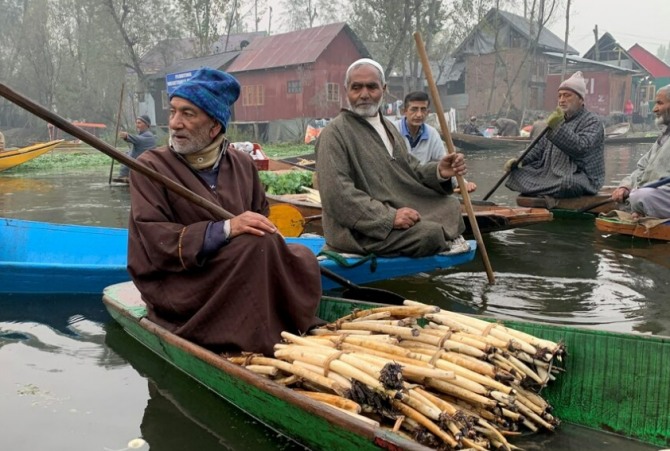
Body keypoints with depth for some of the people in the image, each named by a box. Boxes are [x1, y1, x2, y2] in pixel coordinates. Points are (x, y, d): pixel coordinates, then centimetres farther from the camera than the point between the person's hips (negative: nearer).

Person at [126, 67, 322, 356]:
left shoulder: (242, 164, 11)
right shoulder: (150, 168, -4)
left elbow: (261, 221, 15)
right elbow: (153, 241, -16)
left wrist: (269, 238, -11)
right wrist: (225, 229, -28)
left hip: (244, 283, 5)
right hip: (177, 285, -5)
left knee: (303, 257, -19)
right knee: (257, 245, -28)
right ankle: (267, 349, -19)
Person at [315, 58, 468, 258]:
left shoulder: (388, 127, 20)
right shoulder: (334, 133, -10)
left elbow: (410, 169, 18)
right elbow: (338, 194, -20)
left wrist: (439, 172, -5)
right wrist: (389, 217, -25)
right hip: (360, 230, -9)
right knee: (430, 233, -24)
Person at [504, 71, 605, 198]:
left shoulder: (592, 122, -4)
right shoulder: (557, 120, 20)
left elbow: (581, 148, -22)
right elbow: (539, 148, 20)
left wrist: (558, 127, -26)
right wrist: (519, 161, 2)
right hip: (551, 174, 8)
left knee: (566, 183, -40)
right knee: (518, 172, -7)